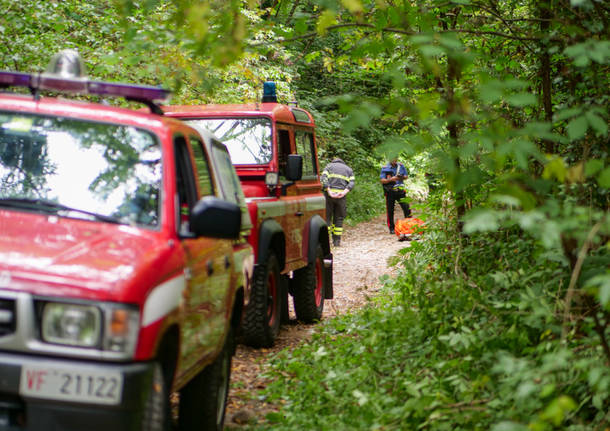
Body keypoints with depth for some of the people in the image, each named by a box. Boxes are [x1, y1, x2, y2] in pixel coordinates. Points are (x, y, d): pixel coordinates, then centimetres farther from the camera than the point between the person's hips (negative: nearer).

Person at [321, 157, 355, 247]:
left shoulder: (329, 166, 16)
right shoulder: (349, 169, 22)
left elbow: (323, 178, -5)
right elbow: (352, 183, 2)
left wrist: (329, 191, -13)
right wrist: (343, 193, -11)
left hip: (329, 194, -1)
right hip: (341, 196, 1)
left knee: (327, 217, 5)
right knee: (338, 218, 11)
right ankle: (337, 240, 10)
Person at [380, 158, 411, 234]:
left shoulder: (401, 166, 7)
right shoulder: (385, 168, -3)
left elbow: (406, 176, 14)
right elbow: (382, 180, -6)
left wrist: (402, 177, -9)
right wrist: (391, 179, -21)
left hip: (400, 191, 2)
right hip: (390, 192, -2)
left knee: (407, 208, -6)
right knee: (390, 211, 2)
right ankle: (391, 228, 11)